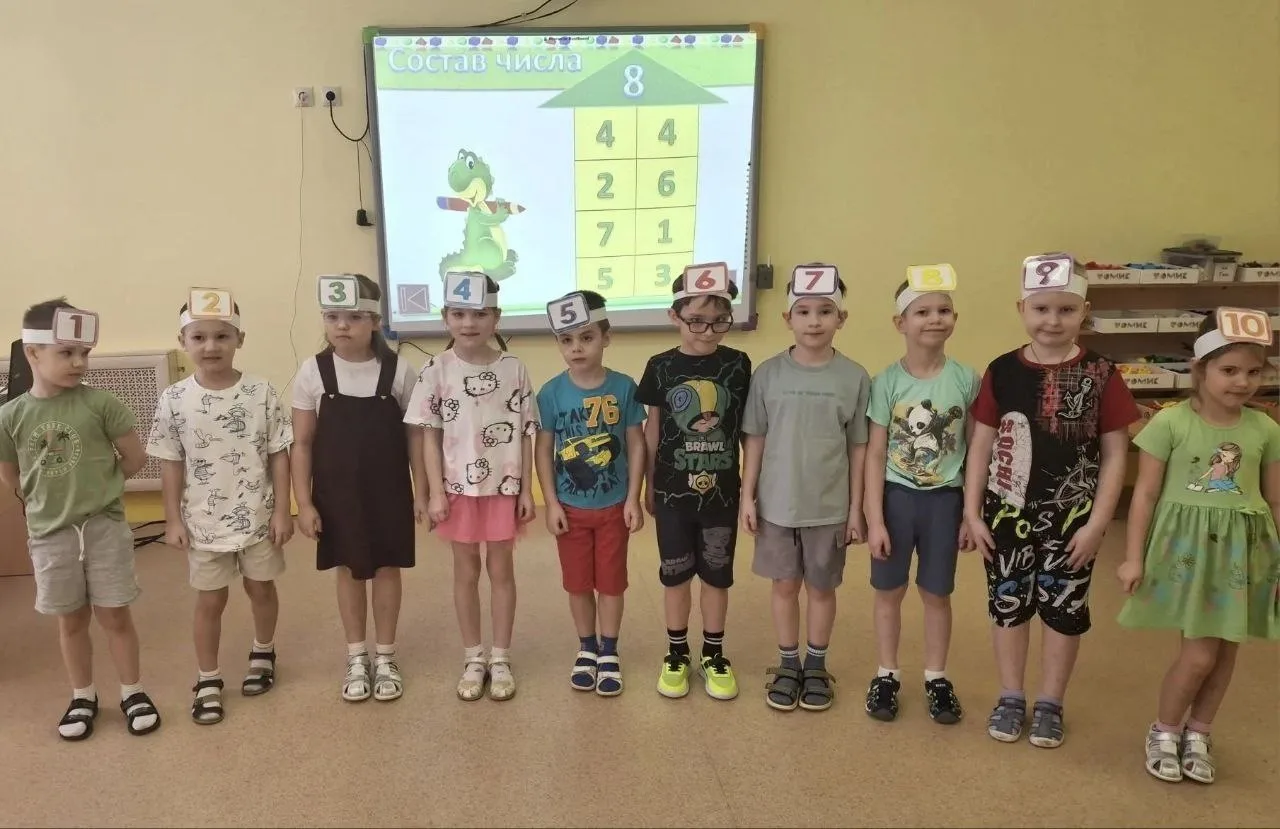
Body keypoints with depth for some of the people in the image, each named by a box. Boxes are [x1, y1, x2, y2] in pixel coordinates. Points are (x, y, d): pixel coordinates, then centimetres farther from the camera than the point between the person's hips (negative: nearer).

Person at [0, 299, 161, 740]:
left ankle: (133, 693, 24)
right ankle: (83, 697, 31)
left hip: (105, 527, -1)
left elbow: (135, 457, -2)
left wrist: (98, 488, 6)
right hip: (50, 534, 2)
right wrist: (54, 499, 6)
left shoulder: (100, 403, -10)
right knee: (71, 620, 15)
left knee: (115, 616, 8)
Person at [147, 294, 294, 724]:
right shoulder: (174, 400, -8)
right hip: (204, 522, 0)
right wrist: (173, 520, -2)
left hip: (258, 516, 0)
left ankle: (263, 653, 42)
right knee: (210, 599, 12)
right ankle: (207, 680, 28)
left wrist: (282, 510, -6)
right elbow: (171, 464, -1)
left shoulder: (261, 392, -10)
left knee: (260, 587, 18)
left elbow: (278, 455, -5)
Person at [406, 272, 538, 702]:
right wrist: (436, 492, -7)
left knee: (501, 570, 11)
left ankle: (501, 658, 24)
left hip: (503, 487, 0)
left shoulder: (513, 369, -4)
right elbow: (430, 436, -2)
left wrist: (526, 490, -3)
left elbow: (525, 435, -1)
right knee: (466, 572, 12)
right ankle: (473, 658, 26)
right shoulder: (437, 371, -5)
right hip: (458, 488, 0)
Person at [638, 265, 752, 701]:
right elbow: (652, 429, 3)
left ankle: (714, 654, 29)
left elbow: (747, 428, 3)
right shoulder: (661, 367, -4)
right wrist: (648, 486, 6)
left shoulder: (738, 364, -4)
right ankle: (677, 653, 28)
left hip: (721, 491, 0)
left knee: (717, 574, 12)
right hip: (673, 491, 0)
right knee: (675, 574, 11)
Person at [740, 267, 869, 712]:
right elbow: (755, 440, 0)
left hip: (829, 507, 0)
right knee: (785, 585, 14)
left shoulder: (854, 377, -7)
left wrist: (856, 508, 0)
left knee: (822, 588, 14)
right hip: (777, 503, 1)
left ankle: (816, 666, 33)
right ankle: (788, 664, 31)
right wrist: (748, 496, -2)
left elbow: (858, 448, -2)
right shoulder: (769, 373, -6)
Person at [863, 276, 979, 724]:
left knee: (937, 593, 14)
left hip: (944, 498, 1)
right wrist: (874, 519, -9)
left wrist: (971, 513, 0)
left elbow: (975, 451, 0)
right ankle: (887, 674, 30)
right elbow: (876, 454, -6)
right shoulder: (886, 382, -9)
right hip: (896, 496, 0)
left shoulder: (966, 380, -6)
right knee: (889, 591, 12)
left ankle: (936, 677, 32)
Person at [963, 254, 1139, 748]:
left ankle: (1050, 704, 31)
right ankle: (1010, 698, 31)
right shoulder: (1002, 371, -5)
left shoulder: (1100, 375, -7)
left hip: (1072, 516, -1)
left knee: (1063, 610, 12)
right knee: (1008, 605, 12)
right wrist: (972, 512, -2)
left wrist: (1097, 523, -7)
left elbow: (1114, 454, -4)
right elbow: (981, 446, 0)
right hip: (1008, 512, 1)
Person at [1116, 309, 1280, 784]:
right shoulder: (1170, 422, -10)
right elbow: (1145, 494, -7)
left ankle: (1197, 735, 32)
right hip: (1188, 548, -4)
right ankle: (1164, 732, 19)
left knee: (1226, 650, 12)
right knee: (1200, 652, -5)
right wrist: (1134, 557, -8)